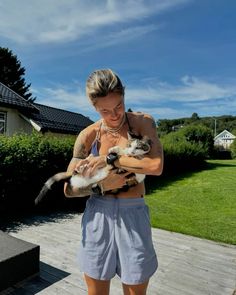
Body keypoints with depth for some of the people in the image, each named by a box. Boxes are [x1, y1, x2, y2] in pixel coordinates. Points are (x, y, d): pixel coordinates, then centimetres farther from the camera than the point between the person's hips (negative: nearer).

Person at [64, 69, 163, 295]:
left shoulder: (143, 122, -3)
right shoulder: (88, 135, -2)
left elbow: (156, 166, -22)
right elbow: (69, 189, 1)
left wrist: (107, 159, -18)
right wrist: (101, 186, -14)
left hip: (133, 216, 0)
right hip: (97, 216, 1)